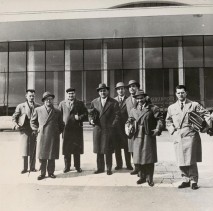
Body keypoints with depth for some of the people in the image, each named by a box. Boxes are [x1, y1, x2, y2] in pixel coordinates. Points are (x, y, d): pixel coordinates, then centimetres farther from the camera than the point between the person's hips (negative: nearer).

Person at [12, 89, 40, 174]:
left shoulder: (38, 106, 5)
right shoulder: (20, 106, 4)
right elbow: (14, 117, 9)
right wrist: (16, 125, -8)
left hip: (34, 131, 1)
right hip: (24, 130, -1)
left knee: (33, 150, 6)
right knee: (24, 150, 0)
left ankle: (32, 167, 17)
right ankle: (24, 168, 11)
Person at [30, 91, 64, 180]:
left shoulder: (57, 112, 10)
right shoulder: (38, 110, 9)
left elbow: (61, 125, 18)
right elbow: (32, 121, 17)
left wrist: (58, 132, 7)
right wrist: (36, 129, 6)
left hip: (53, 137, 0)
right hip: (42, 136, 0)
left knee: (52, 156, 4)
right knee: (42, 156, 2)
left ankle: (51, 172, 17)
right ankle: (42, 173, 13)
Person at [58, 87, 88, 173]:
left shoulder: (80, 103, 8)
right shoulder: (62, 104, 11)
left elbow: (86, 114, 3)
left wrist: (79, 117, -15)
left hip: (77, 130, -1)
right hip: (66, 130, 1)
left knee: (77, 150, 4)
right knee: (66, 150, 5)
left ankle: (77, 167, 16)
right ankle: (67, 167, 17)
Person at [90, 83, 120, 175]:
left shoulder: (114, 102, 1)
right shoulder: (94, 102, 12)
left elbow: (117, 115, -1)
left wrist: (113, 125, -11)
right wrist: (91, 120, -3)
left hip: (108, 130, -3)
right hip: (97, 129, 3)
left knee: (108, 150, 2)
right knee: (98, 150, 8)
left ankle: (109, 169, 13)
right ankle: (100, 168, 20)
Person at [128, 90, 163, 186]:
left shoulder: (153, 108, -2)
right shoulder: (133, 110, 12)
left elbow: (160, 119, -3)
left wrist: (158, 129, -13)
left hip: (149, 136, -4)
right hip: (138, 136, 4)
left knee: (149, 158, 1)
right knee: (137, 158, 6)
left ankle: (149, 178, 15)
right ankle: (142, 177, 22)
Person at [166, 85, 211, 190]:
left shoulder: (194, 105, 5)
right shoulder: (171, 108, 13)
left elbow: (206, 114, 7)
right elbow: (168, 121, 19)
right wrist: (173, 131, 6)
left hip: (190, 135, -3)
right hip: (178, 137, 3)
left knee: (191, 160, -4)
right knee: (181, 161, 5)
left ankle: (193, 181, 11)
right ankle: (186, 180, 21)